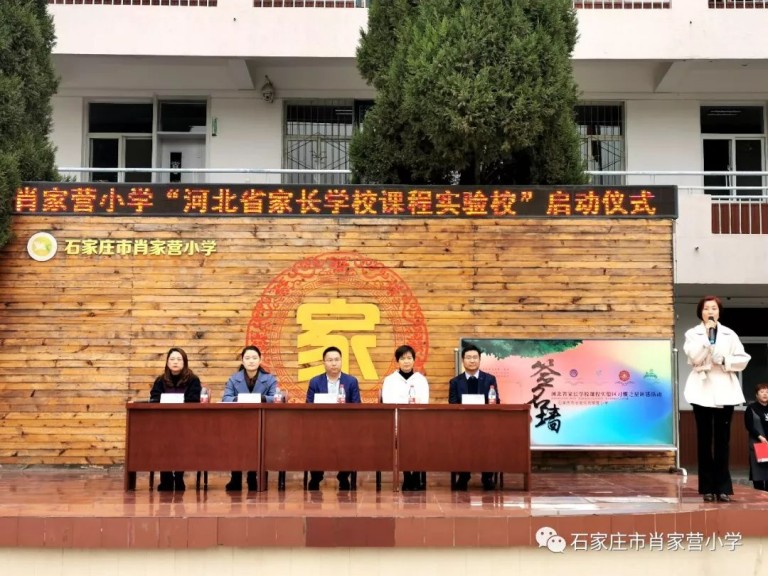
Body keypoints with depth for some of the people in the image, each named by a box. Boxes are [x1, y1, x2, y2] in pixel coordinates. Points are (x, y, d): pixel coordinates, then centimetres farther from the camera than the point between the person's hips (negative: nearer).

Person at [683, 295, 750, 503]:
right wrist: (706, 335, -14)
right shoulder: (692, 333, 4)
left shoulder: (729, 334, 9)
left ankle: (722, 487, 4)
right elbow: (694, 358, -12)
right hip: (703, 390, -1)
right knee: (704, 439, 2)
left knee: (723, 439, 1)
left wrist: (724, 361, -11)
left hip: (725, 390, 1)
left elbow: (743, 359, 4)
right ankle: (708, 488, 6)